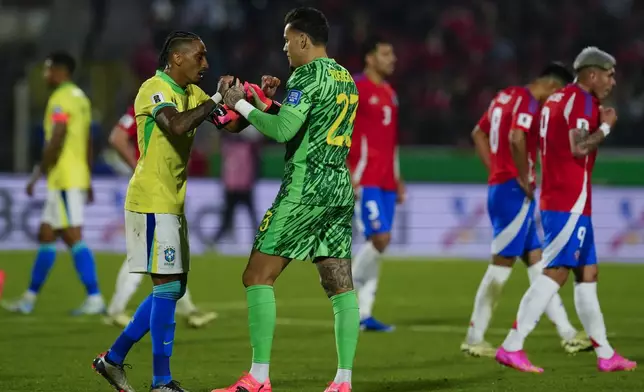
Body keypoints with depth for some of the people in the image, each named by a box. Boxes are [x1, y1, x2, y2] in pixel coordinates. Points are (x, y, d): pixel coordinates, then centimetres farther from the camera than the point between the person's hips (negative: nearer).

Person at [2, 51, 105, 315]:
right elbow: (88, 142, 20)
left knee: (73, 237, -11)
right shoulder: (80, 98, 17)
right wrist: (88, 180, 23)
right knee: (46, 236, 13)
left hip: (63, 179, -10)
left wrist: (39, 172, -15)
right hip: (77, 177, 10)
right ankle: (29, 299, 17)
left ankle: (95, 299, -14)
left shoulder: (60, 99, -12)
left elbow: (56, 140, -20)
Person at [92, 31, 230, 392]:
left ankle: (114, 359, 20)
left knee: (173, 289, 12)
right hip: (152, 202, -9)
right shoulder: (155, 89, -13)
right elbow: (177, 125, -32)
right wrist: (216, 100, -23)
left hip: (172, 203, 9)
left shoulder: (190, 93, 13)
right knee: (167, 287, -10)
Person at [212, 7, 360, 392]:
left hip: (305, 185, -8)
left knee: (258, 276, -3)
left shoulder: (307, 76, -11)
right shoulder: (346, 79, 16)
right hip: (341, 185, 8)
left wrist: (242, 105, -6)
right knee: (341, 285, 5)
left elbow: (283, 131, -18)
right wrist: (265, 106, 21)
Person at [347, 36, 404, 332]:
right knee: (380, 238, -17)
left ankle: (364, 314, 7)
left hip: (386, 180, 8)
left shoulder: (389, 94, 18)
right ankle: (348, 284, 3)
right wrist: (347, 174, -17)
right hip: (365, 180, -8)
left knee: (379, 242, 5)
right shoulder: (355, 88, -7)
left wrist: (397, 178, 21)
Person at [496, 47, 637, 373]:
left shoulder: (558, 99, 18)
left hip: (556, 198, 10)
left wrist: (598, 124, 17)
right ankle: (512, 347, -15)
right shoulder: (581, 99, -11)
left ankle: (605, 355, 15)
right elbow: (579, 148, -21)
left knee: (587, 273, 11)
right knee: (556, 272, -12)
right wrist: (605, 127, -7)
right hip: (570, 201, -10)